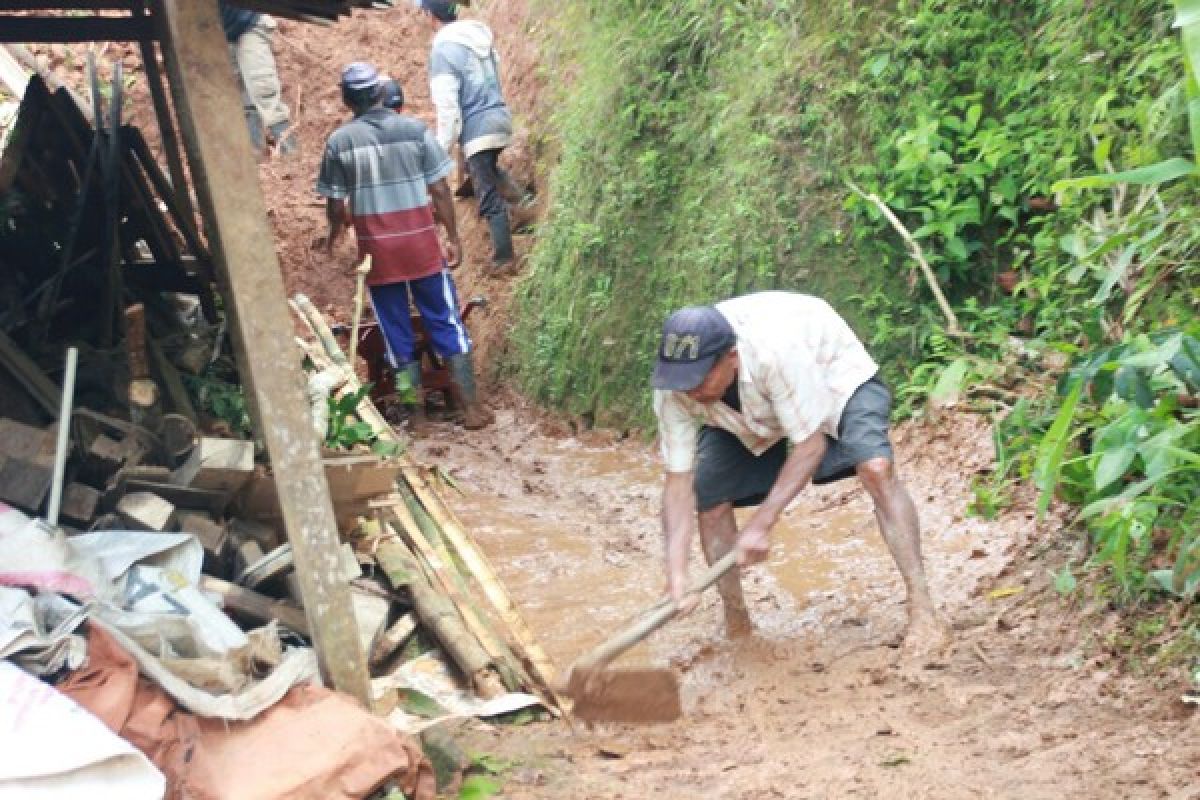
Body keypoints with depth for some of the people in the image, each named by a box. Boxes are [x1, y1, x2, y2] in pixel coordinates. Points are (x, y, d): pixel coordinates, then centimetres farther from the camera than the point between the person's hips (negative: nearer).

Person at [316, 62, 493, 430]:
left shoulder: (338, 142, -3)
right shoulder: (414, 129, -4)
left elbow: (335, 205, 2)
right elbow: (440, 190, -4)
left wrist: (333, 234, 22)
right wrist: (453, 237, 5)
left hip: (376, 249, 0)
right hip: (421, 244, 0)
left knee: (396, 331, 11)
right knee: (446, 324, 8)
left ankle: (414, 409, 16)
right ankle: (472, 406, 8)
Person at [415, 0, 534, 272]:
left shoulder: (443, 49, -13)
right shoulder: (481, 36, 8)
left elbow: (447, 104, -15)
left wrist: (442, 147, -9)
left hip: (477, 127, -8)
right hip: (500, 117, 8)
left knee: (488, 197, 2)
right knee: (489, 169, 34)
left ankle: (503, 258, 8)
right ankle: (520, 203, 17)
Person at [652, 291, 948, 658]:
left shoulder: (777, 350, -45)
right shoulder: (673, 386, -31)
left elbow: (810, 443, -35)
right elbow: (678, 481, -27)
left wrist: (761, 524, -38)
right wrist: (676, 574, -36)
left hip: (836, 377, -4)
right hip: (753, 411, 4)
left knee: (876, 467, -29)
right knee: (708, 494, -11)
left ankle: (922, 610, -22)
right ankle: (736, 624, 8)